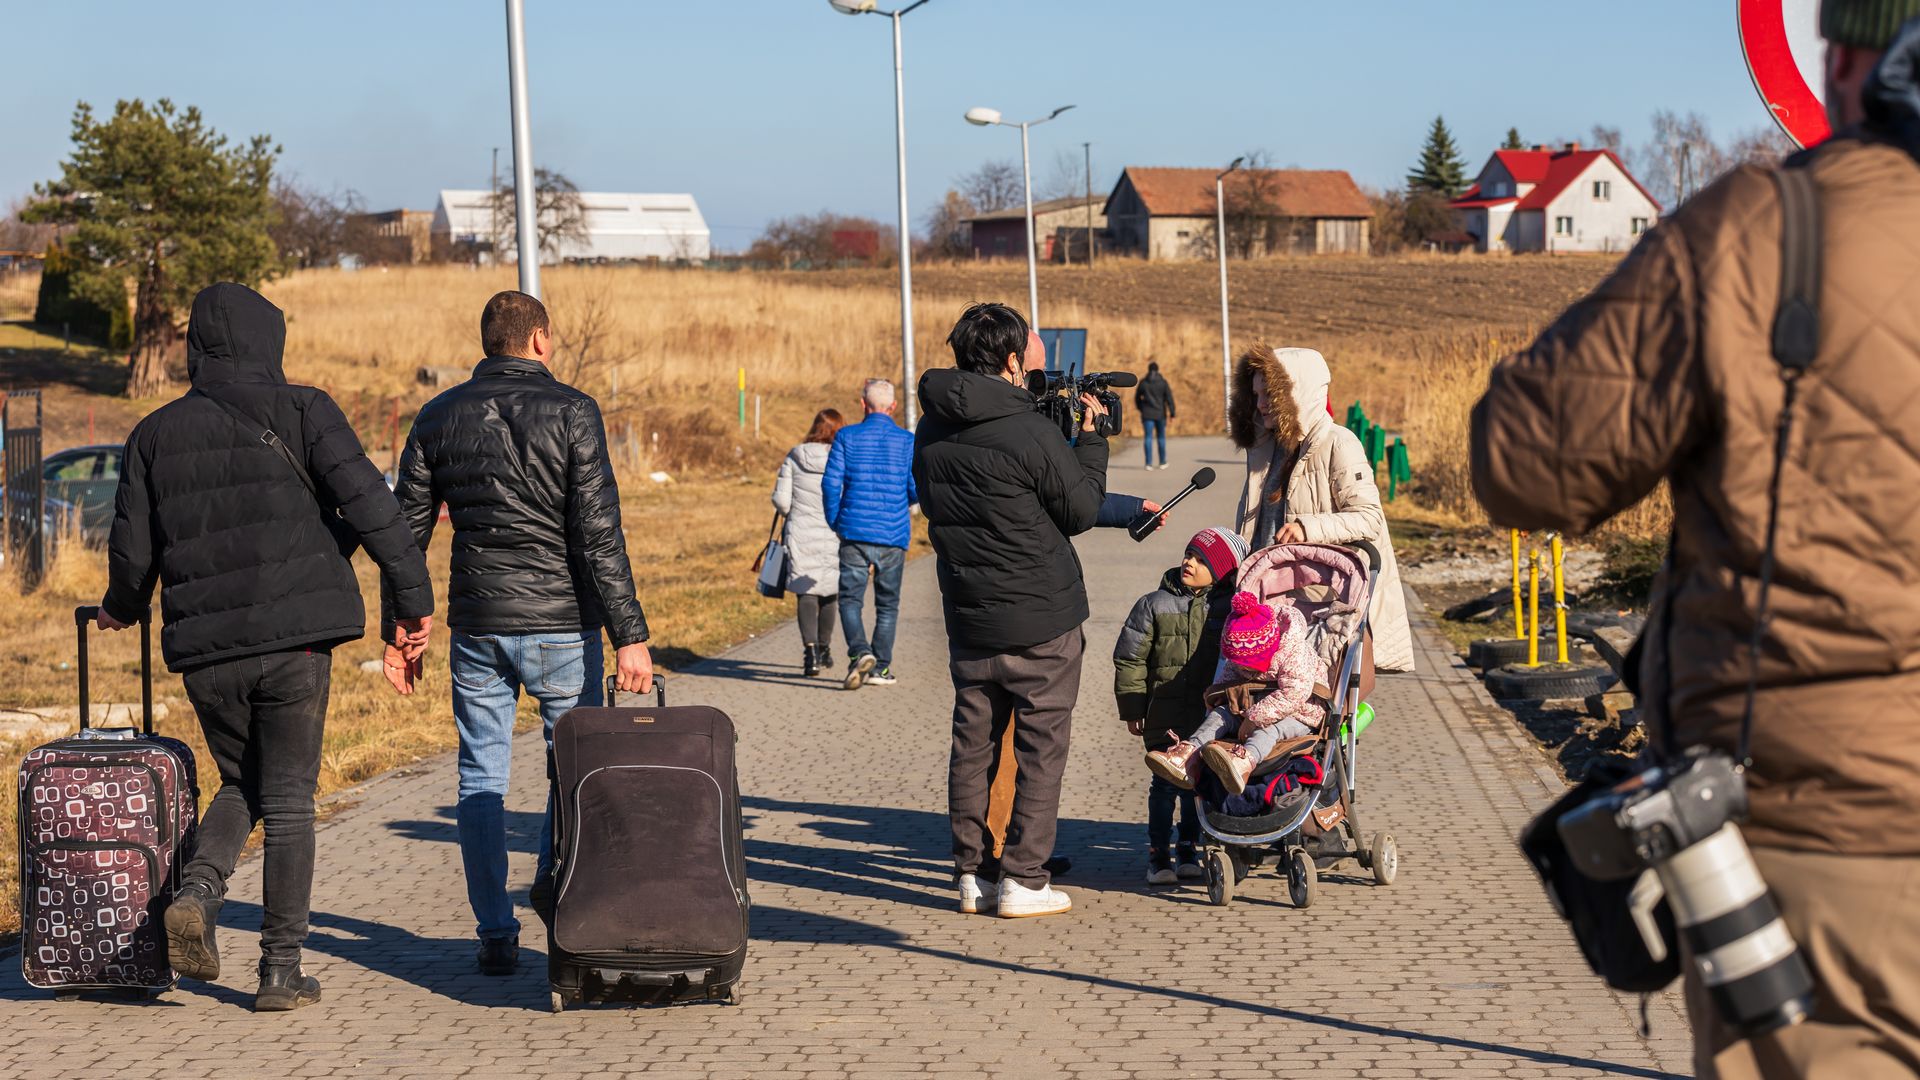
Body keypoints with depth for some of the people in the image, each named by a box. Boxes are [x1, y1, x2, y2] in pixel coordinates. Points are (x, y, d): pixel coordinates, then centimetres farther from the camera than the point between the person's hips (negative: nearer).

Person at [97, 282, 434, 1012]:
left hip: (204, 649, 3)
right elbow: (365, 499, -12)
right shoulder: (301, 411, 0)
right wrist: (413, 591, -9)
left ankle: (198, 891, -5)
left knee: (240, 784, 22)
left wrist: (121, 608, 28)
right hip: (294, 639, -3)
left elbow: (132, 549, 8)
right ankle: (281, 969, 5)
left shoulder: (156, 433, 8)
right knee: (288, 798, 6)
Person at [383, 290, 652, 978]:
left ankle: (496, 935, 9)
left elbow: (406, 531, 8)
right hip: (562, 623, -3)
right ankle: (557, 872, -4)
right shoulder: (569, 411, -5)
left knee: (481, 777, 9)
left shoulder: (438, 418, 7)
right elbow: (598, 532, -13)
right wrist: (629, 634, -13)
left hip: (476, 626, 3)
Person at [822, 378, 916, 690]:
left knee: (850, 599, 5)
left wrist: (835, 522, 10)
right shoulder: (908, 441, 0)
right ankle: (880, 667, 13)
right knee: (887, 604, 13)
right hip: (893, 536, 1)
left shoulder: (847, 437, 0)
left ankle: (859, 652, -18)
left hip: (854, 532, -1)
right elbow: (917, 489, -3)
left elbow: (831, 482, -4)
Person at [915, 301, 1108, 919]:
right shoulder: (1031, 432, -17)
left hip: (967, 616, 6)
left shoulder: (930, 429, 1)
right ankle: (1022, 882, 4)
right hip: (1041, 621, -5)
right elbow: (1083, 512, -6)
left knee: (973, 744, 13)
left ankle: (971, 875, 17)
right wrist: (1090, 437, 7)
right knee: (1040, 749, 4)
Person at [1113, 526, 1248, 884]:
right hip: (1164, 717, -2)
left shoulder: (1228, 609, 2)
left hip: (1210, 718, 2)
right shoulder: (1154, 605, -2)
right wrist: (1132, 708, -3)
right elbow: (1130, 659, 0)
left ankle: (1188, 849, 23)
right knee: (1165, 784, -2)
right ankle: (1158, 853, 8)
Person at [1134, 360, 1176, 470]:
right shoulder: (1163, 382, -4)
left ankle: (1149, 463, -10)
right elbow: (1169, 398, -8)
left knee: (1148, 437, -1)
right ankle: (1162, 462, 19)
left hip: (1147, 414, 0)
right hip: (1160, 414, 0)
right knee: (1161, 437, 12)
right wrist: (1172, 413, -5)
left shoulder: (1143, 382, 0)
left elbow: (1137, 397, 10)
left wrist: (1140, 409, 26)